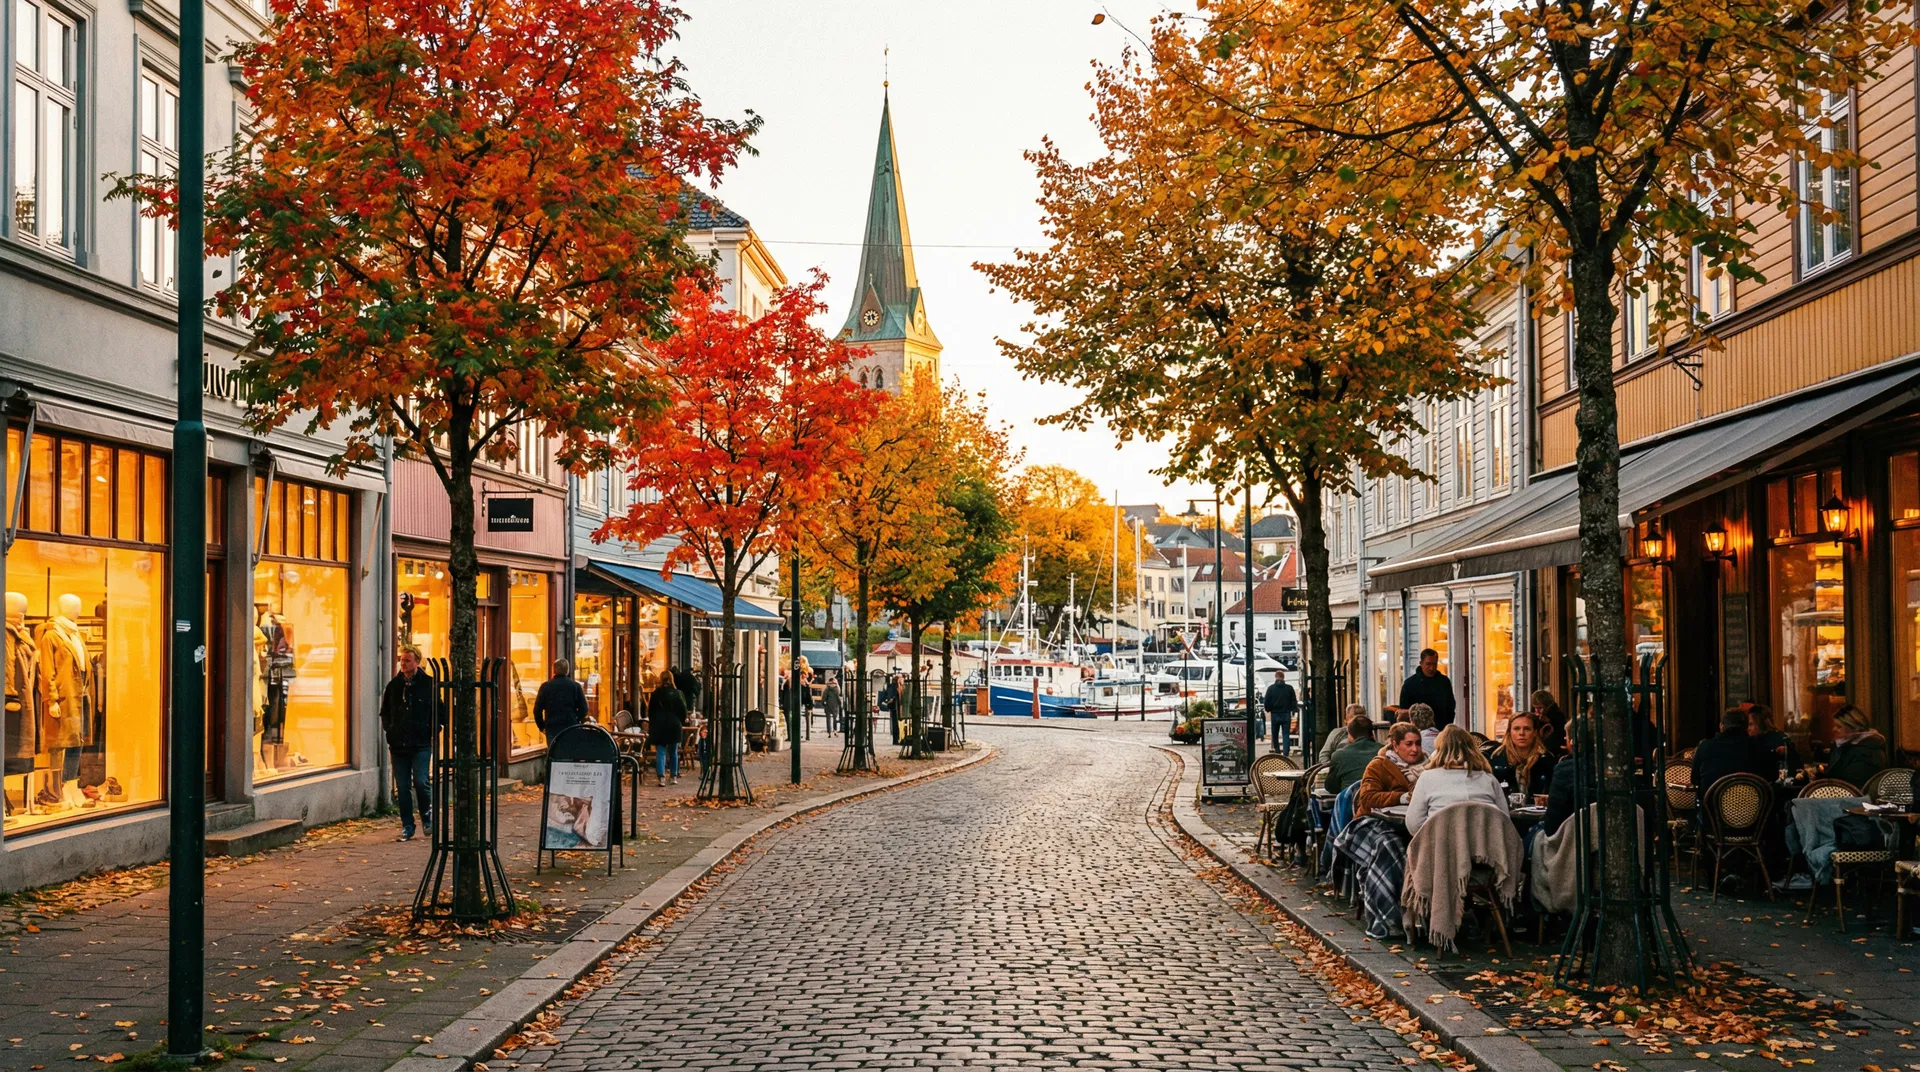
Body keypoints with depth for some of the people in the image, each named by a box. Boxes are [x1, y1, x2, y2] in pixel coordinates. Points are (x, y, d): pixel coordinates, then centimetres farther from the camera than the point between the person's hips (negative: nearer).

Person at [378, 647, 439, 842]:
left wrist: (432, 732, -2)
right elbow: (385, 712, 20)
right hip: (398, 744, 4)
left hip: (421, 744, -4)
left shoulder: (429, 684, -1)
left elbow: (439, 712, 3)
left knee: (421, 782, -12)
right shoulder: (393, 685, 9)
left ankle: (428, 817, 13)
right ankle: (407, 826, 13)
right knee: (402, 787, 4)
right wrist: (389, 730, 9)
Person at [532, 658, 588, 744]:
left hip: (552, 728, 0)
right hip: (571, 727, 0)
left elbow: (537, 709, 1)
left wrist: (542, 726, 10)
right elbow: (583, 708, 0)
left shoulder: (545, 686, 1)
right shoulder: (575, 686, 1)